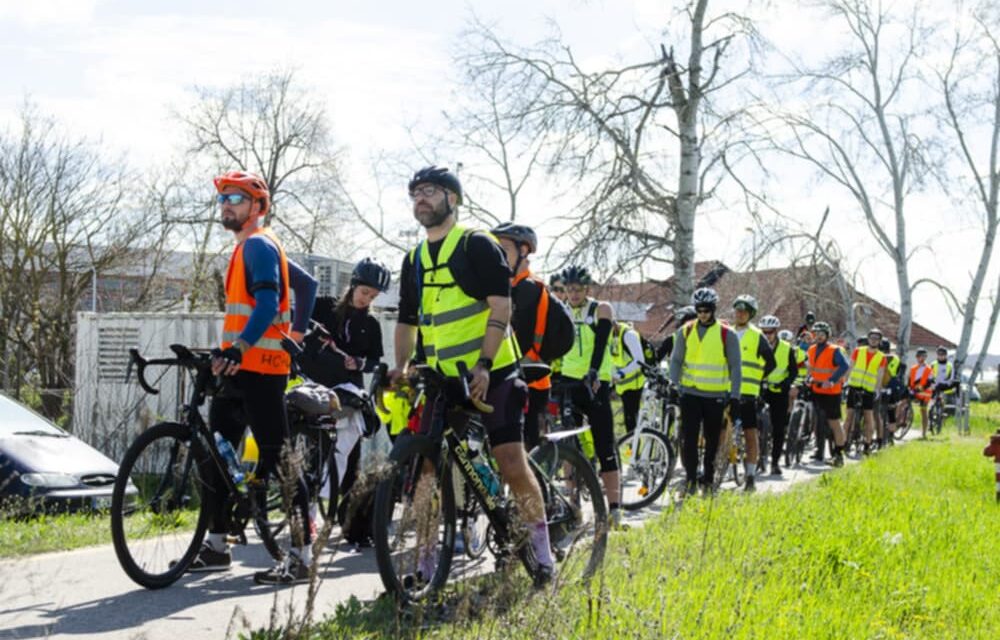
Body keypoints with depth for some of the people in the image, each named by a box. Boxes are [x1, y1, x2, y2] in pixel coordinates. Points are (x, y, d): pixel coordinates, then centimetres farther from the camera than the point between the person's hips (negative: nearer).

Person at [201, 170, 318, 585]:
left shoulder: (257, 245, -8)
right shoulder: (251, 247, 22)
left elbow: (267, 303, -22)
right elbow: (307, 283, 29)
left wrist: (239, 348, -32)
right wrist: (298, 330, 27)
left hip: (258, 368, -10)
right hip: (239, 368, 10)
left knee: (278, 459, -9)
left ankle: (303, 556, -7)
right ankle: (216, 545, 21)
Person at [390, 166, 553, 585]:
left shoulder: (477, 245, -5)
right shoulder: (414, 259, 14)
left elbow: (501, 306, -12)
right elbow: (407, 320, 18)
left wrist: (483, 364, -21)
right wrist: (401, 366, 2)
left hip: (491, 374, -6)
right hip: (442, 379, 6)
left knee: (512, 462, -8)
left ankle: (542, 552, 7)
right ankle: (426, 564, 10)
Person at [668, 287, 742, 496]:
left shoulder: (727, 335, -1)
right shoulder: (685, 332, 6)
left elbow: (735, 367, 0)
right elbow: (676, 361, 9)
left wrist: (735, 396, -5)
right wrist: (674, 387, 0)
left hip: (716, 396, -1)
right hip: (690, 394, 1)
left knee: (712, 440, 7)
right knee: (689, 438, -7)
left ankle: (708, 478, 20)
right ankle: (690, 479, -2)